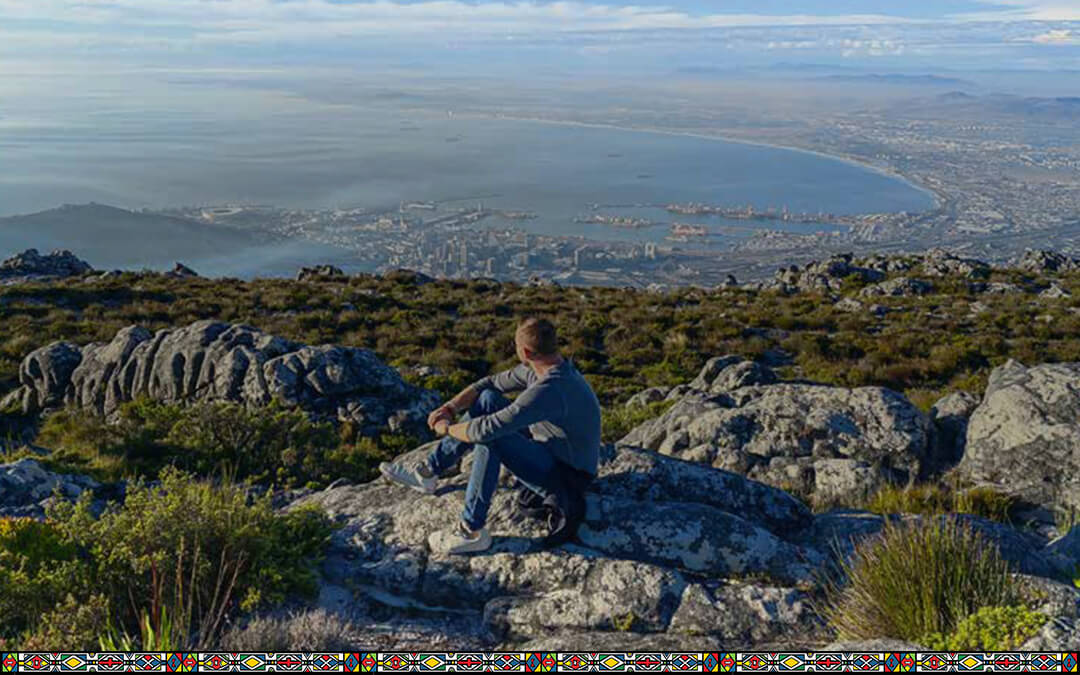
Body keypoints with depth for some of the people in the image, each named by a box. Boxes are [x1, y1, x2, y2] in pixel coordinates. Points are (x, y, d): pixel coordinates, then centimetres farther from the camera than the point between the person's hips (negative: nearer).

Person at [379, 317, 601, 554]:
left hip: (567, 479, -10)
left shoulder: (549, 390, -34)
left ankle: (472, 533, -15)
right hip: (549, 454, 10)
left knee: (491, 438, -28)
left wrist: (447, 428, -15)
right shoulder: (544, 368, -3)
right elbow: (491, 383, 7)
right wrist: (450, 408, -6)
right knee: (488, 399, 3)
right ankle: (427, 472, 9)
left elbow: (487, 430, -34)